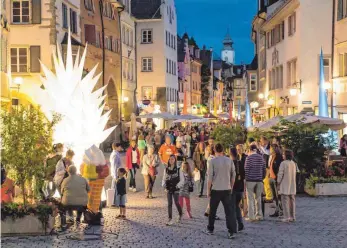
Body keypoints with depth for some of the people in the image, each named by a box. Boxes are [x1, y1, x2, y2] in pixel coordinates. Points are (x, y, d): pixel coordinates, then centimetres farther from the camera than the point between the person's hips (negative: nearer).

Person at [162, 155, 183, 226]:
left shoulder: (178, 169, -5)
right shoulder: (166, 169, 6)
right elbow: (164, 178, 9)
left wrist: (178, 185, -18)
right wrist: (164, 184, -9)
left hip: (175, 189, -3)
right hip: (168, 189, 3)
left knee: (176, 202, 0)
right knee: (169, 204, 3)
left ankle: (180, 215, 29)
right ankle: (170, 219, 6)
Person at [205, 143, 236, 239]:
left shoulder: (212, 161, -7)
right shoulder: (229, 161, 2)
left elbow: (210, 177, -8)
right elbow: (233, 176, 5)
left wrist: (208, 190, 0)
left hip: (216, 189, -2)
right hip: (227, 189, 2)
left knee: (212, 211, 13)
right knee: (229, 211, 2)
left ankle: (210, 229, 22)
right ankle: (231, 232, -5)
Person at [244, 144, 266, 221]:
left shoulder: (249, 157, -8)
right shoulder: (261, 157, 7)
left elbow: (246, 169, -10)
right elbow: (264, 169, 9)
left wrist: (245, 178, -1)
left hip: (250, 180, -5)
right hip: (259, 180, 5)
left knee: (250, 199, -1)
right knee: (258, 198, 12)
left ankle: (251, 216, -2)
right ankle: (259, 215, 15)